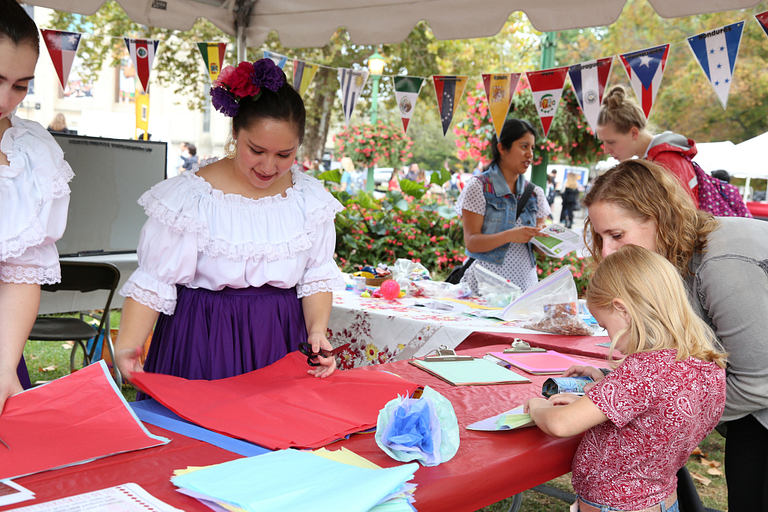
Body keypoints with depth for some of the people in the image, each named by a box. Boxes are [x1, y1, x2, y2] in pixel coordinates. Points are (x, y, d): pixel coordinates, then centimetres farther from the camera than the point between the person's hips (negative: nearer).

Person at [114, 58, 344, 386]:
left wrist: (317, 330, -8)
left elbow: (317, 276, 7)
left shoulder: (310, 198, 0)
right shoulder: (191, 196, -12)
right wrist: (127, 347, -22)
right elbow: (153, 282, -11)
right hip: (203, 348, -3)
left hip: (279, 346, 3)